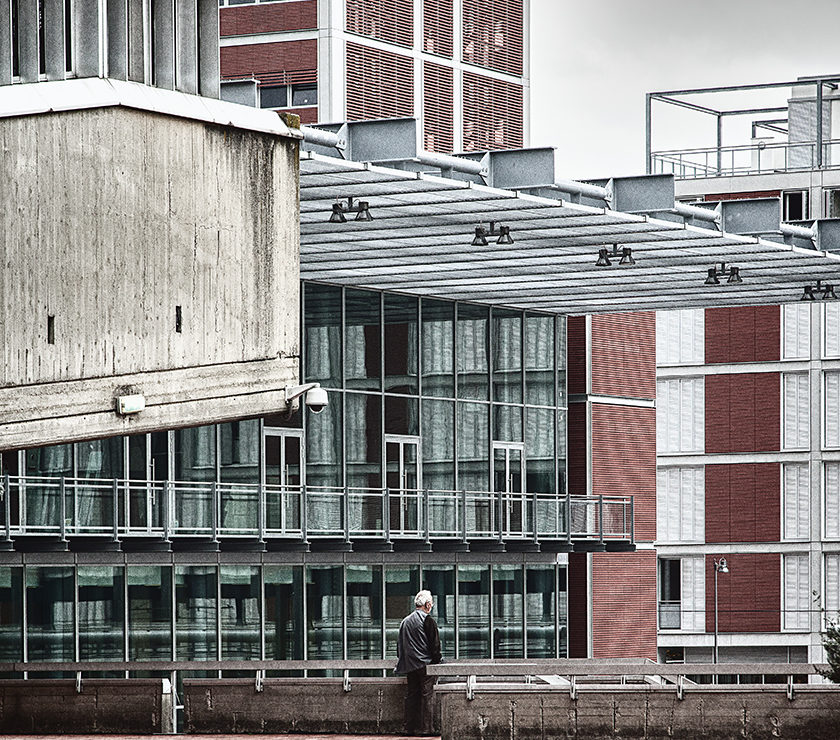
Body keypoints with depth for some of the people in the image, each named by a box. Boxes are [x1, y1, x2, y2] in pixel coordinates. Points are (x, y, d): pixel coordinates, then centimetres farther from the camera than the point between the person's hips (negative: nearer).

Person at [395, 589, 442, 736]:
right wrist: (436, 660, 0)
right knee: (426, 695, -3)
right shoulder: (427, 620, -9)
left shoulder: (405, 621, 11)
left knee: (411, 695, 10)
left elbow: (400, 644, 16)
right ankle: (425, 728, -5)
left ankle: (410, 728, 9)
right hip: (424, 664, -6)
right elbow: (435, 643, -10)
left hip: (408, 665, 6)